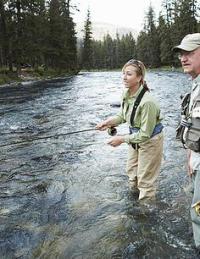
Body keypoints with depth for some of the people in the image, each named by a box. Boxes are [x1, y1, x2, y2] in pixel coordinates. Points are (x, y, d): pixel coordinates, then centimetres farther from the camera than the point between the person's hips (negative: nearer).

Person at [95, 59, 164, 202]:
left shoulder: (147, 102, -34)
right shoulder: (126, 93, -11)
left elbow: (145, 134, -28)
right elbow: (123, 115, 6)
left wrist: (122, 139, -23)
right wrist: (110, 122, -12)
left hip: (150, 141, -8)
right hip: (136, 137, 8)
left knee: (145, 179, 9)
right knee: (132, 171, 26)